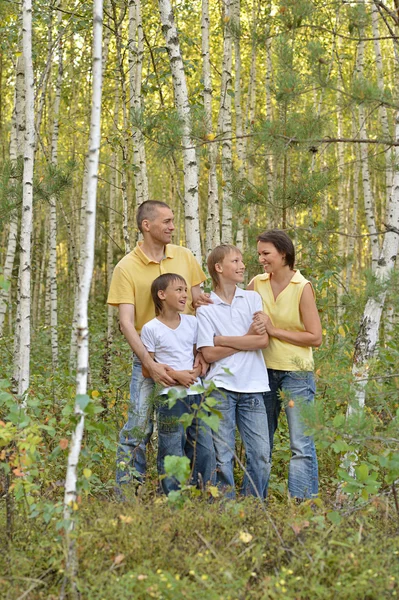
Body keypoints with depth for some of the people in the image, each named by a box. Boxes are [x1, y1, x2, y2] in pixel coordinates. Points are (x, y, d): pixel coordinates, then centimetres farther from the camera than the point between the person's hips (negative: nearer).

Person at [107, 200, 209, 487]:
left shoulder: (184, 257, 4)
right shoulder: (126, 267, -6)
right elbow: (126, 322, -12)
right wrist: (150, 364, -22)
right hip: (149, 358, -3)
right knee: (138, 428, -3)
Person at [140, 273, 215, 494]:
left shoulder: (192, 323, 9)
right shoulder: (151, 329, -4)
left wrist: (197, 370, -4)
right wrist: (176, 375, -14)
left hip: (195, 393, 5)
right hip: (170, 396, -5)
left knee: (205, 449, 6)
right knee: (172, 453, 0)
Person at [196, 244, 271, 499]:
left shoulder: (253, 299, 9)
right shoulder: (205, 309, 1)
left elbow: (263, 340, -2)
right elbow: (209, 354, -6)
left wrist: (223, 339, -4)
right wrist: (246, 339, -4)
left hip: (252, 387, 2)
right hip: (221, 388, -2)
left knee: (262, 455, 1)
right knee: (222, 456, 1)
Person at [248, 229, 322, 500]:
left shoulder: (302, 287, -10)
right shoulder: (257, 284, 1)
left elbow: (315, 337, -11)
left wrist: (275, 330, -14)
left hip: (296, 371, -5)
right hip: (263, 370, 5)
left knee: (301, 445, -2)